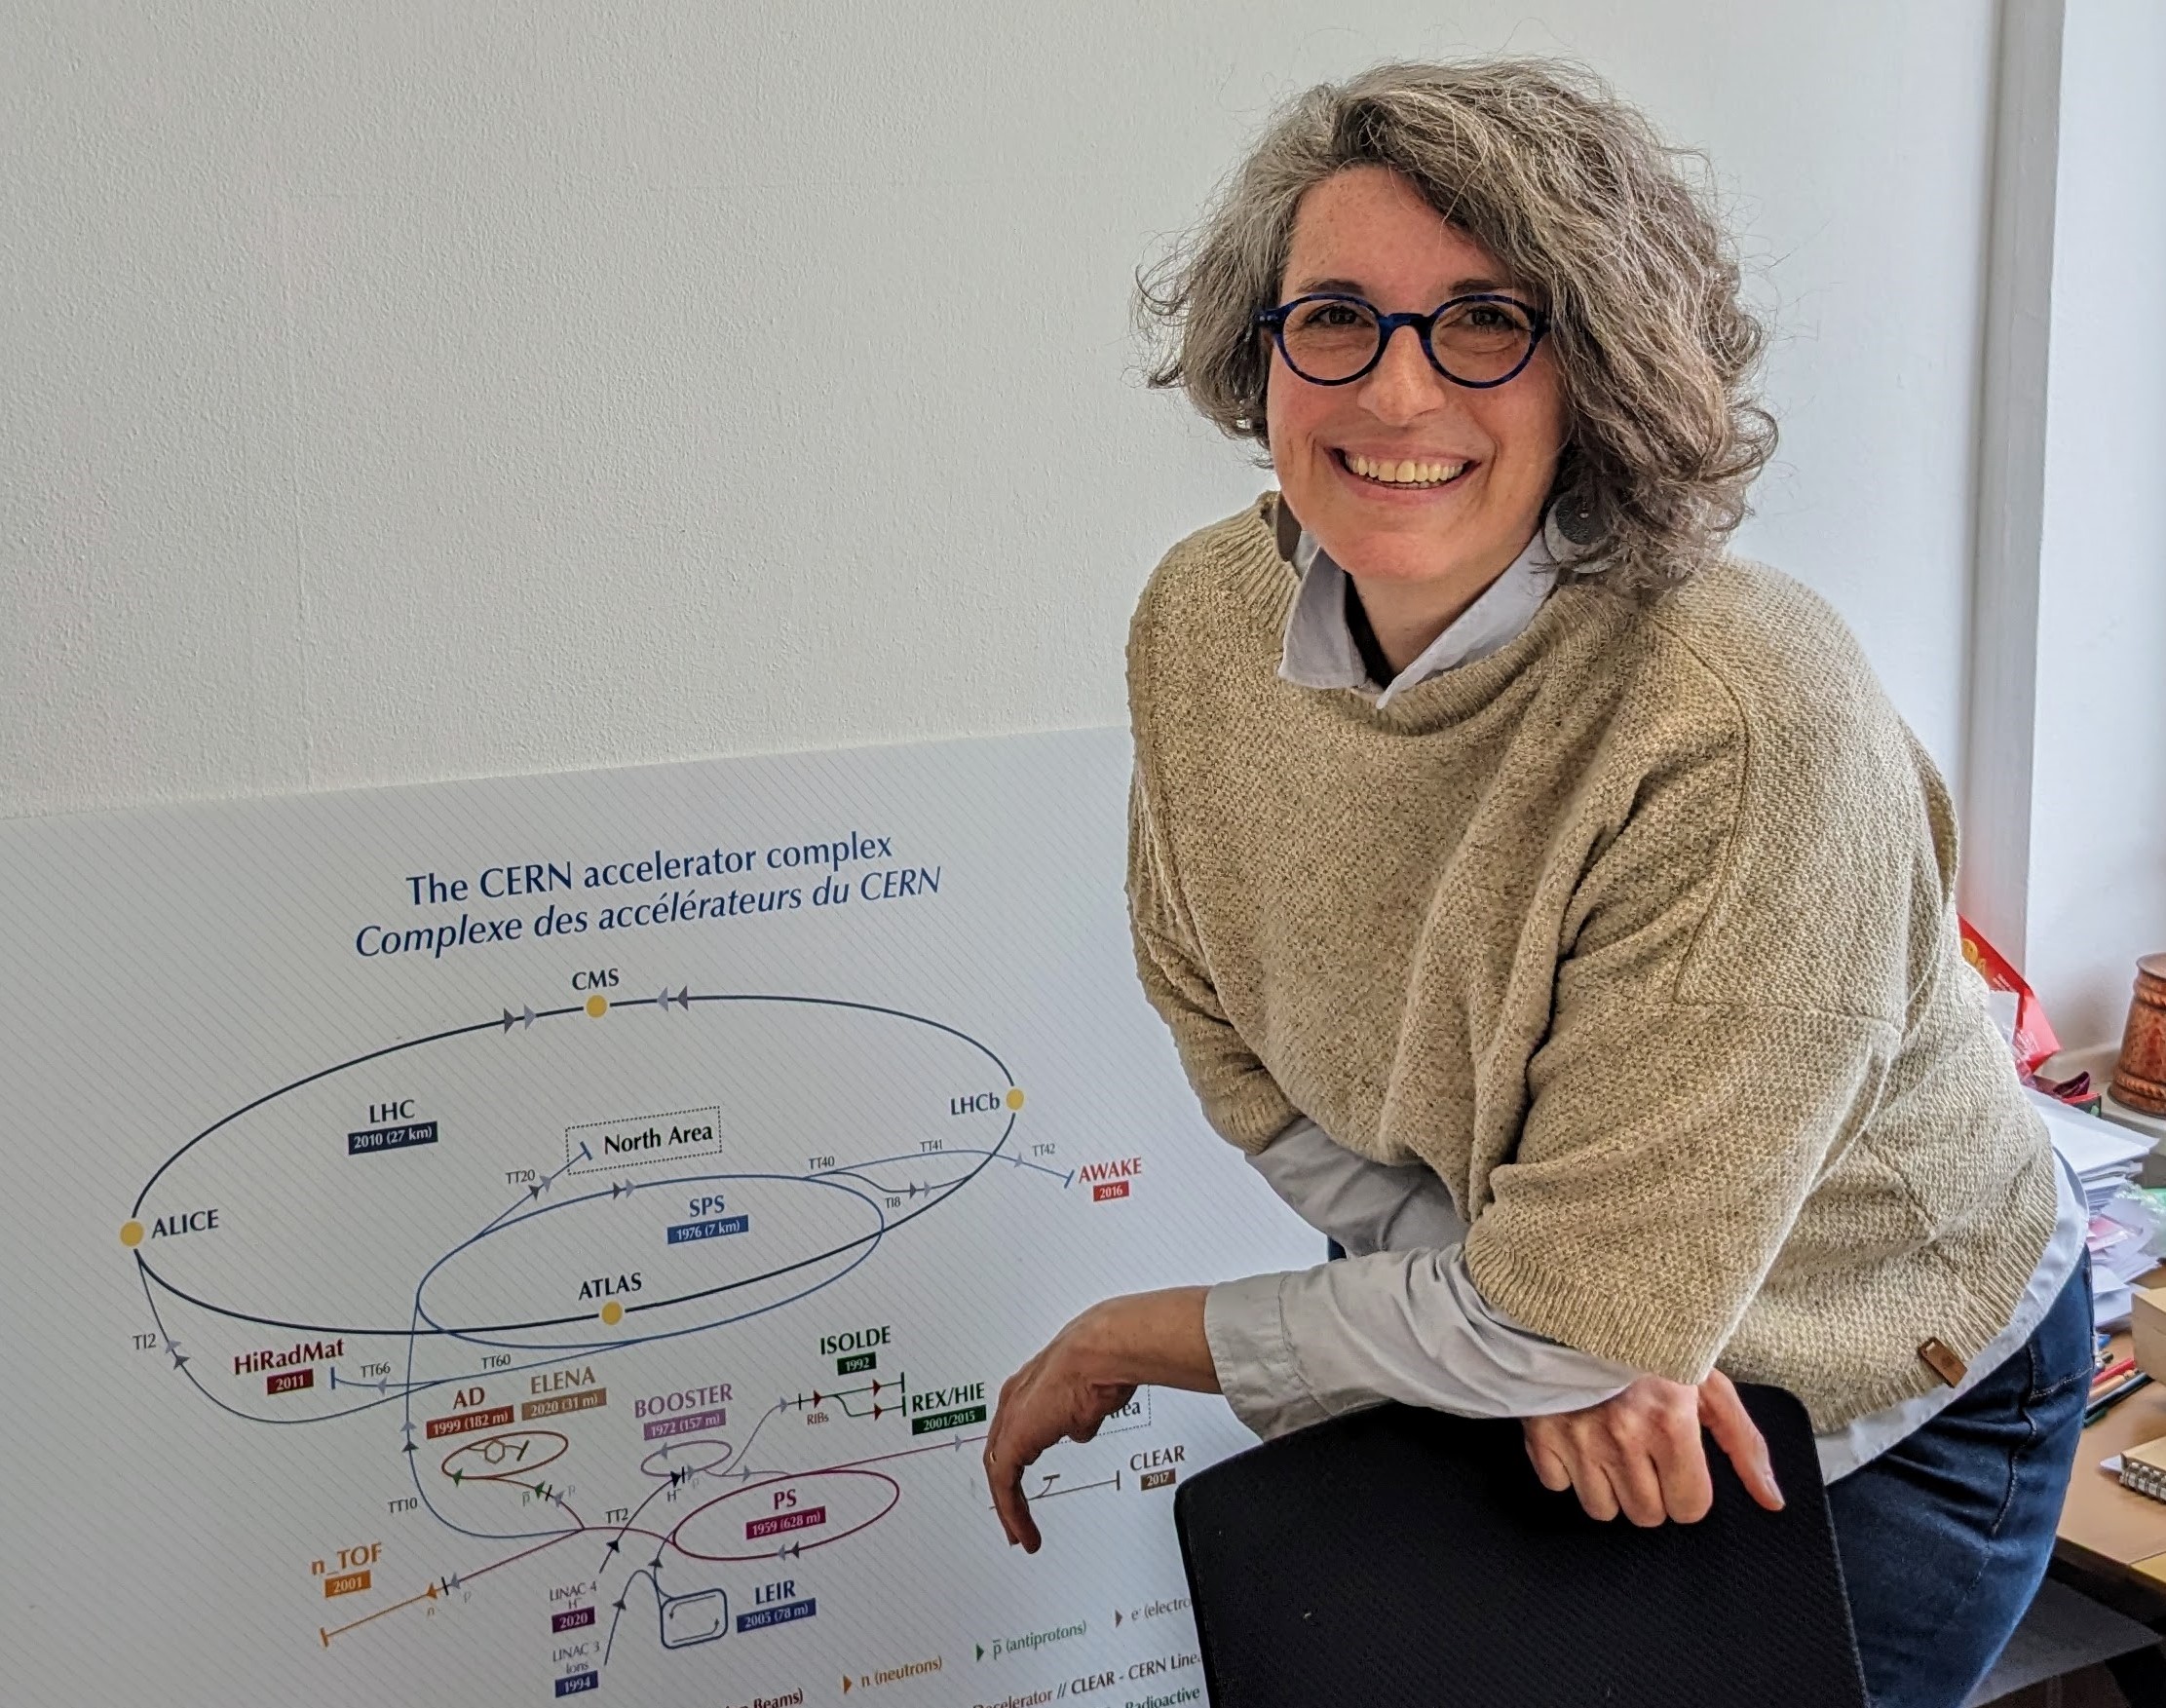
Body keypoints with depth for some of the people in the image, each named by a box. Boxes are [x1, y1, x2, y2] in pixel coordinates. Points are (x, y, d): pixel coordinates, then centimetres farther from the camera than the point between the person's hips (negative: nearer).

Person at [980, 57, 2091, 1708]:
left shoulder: (1742, 723, -35)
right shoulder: (1202, 626, -16)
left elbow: (1574, 1309, -29)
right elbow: (1249, 1061, -5)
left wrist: (1137, 1338, -17)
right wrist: (1545, 1326, -19)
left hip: (1896, 1416, -4)